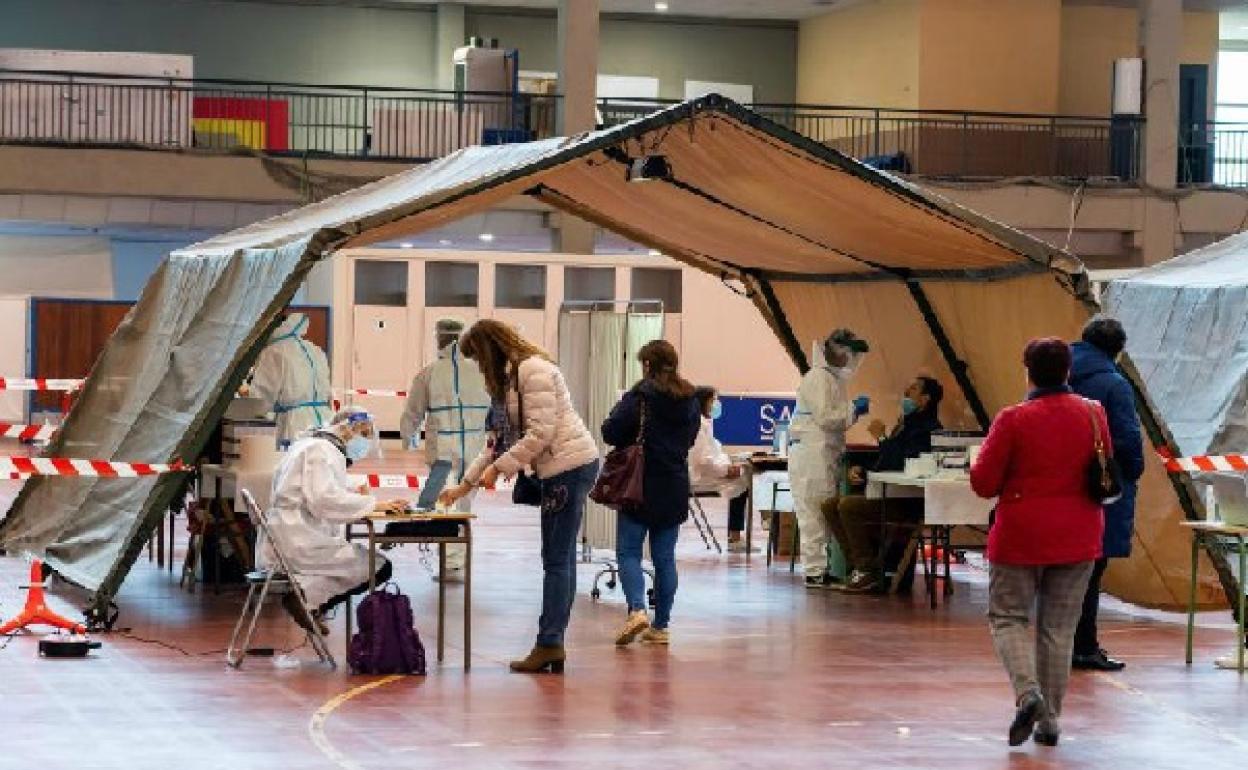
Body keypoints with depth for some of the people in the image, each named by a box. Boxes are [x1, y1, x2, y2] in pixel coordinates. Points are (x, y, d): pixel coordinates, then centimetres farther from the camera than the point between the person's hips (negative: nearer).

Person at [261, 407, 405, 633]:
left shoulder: (308, 444, 21)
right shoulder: (321, 449, -11)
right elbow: (324, 500, -24)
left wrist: (351, 493, 11)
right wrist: (372, 503, -21)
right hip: (300, 543, -10)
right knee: (379, 568, -9)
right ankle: (307, 596, -14)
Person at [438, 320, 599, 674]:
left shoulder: (533, 370, -12)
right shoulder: (508, 378, 18)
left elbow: (541, 433, -19)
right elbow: (501, 438, 23)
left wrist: (500, 466, -13)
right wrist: (464, 485, 22)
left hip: (570, 465, -10)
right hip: (560, 470, 10)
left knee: (557, 561, -9)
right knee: (559, 561, 7)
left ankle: (549, 645, -9)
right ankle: (553, 647, 6)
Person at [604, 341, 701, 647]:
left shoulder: (641, 395, -12)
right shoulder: (690, 400, 8)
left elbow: (611, 432, -15)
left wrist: (632, 439, 4)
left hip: (641, 486, -5)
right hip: (675, 489, 5)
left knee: (628, 553, 0)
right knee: (665, 558, 9)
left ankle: (637, 609, -21)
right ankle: (661, 626, 10)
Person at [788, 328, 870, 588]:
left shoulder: (833, 377, 20)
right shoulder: (819, 377, -12)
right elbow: (824, 417, -18)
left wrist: (853, 411, 11)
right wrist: (854, 410, -10)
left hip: (826, 454, 10)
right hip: (812, 454, -10)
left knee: (824, 514, 9)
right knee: (814, 514, -7)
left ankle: (820, 568, 12)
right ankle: (815, 572, -5)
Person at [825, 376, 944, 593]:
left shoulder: (927, 429, -13)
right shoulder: (905, 424, 20)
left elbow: (903, 466, -25)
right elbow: (884, 467, 25)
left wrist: (883, 438, -17)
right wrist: (861, 471, 7)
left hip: (908, 504, -10)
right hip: (889, 498, 10)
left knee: (848, 506, -26)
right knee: (831, 505, 3)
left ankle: (867, 573, -19)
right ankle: (856, 565, -2)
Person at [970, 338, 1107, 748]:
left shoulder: (1013, 419, -13)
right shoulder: (1093, 415, -2)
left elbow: (983, 483, -9)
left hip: (1021, 536, -3)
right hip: (1077, 539, 3)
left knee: (1008, 617, 10)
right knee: (1059, 628, 11)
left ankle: (1028, 693, -14)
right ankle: (1050, 720, 12)